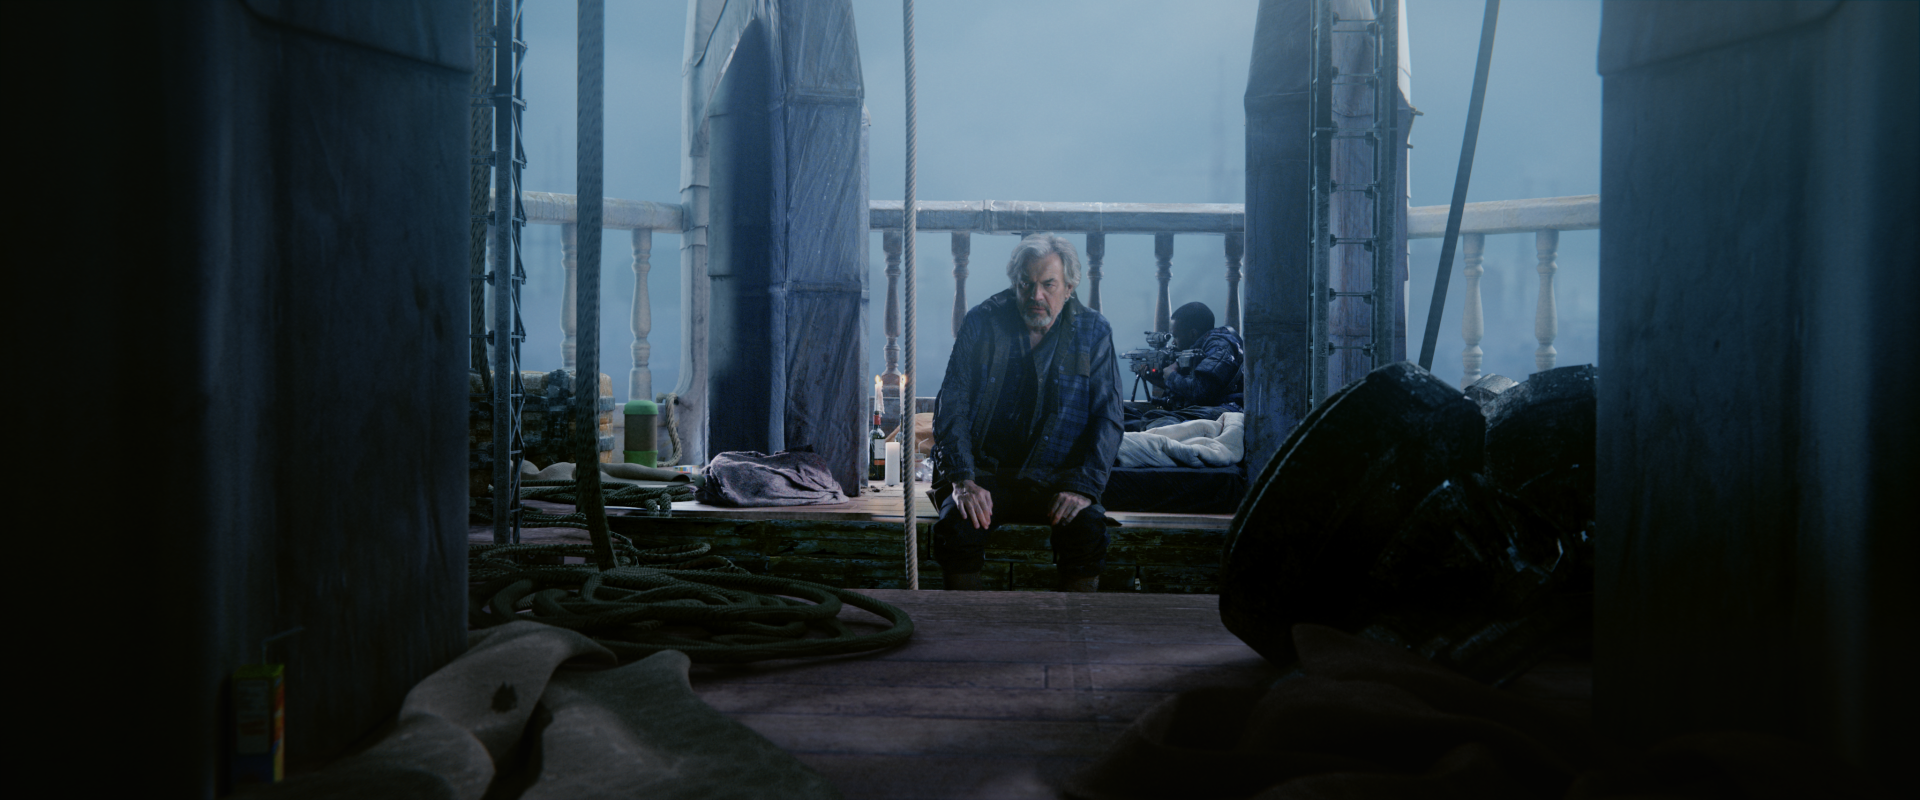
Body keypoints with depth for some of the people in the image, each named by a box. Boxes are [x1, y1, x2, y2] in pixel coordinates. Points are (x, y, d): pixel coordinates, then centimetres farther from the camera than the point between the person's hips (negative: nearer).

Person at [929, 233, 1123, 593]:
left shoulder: (1093, 333, 3)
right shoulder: (982, 323, 2)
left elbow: (1107, 418, -1)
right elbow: (951, 407, -2)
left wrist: (1084, 486, -16)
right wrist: (962, 479, -17)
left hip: (1055, 478, 0)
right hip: (986, 472, 0)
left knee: (1088, 527, -30)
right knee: (956, 525, -30)